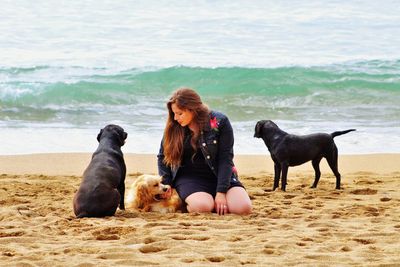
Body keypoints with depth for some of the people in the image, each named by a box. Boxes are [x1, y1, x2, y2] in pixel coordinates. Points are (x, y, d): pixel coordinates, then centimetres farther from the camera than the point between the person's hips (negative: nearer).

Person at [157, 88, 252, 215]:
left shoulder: (219, 122, -10)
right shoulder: (173, 127, -2)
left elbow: (225, 158, -12)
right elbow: (162, 157, 10)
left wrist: (221, 192, -19)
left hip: (219, 175, 1)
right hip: (189, 178, -1)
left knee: (244, 208, -24)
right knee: (202, 207, -34)